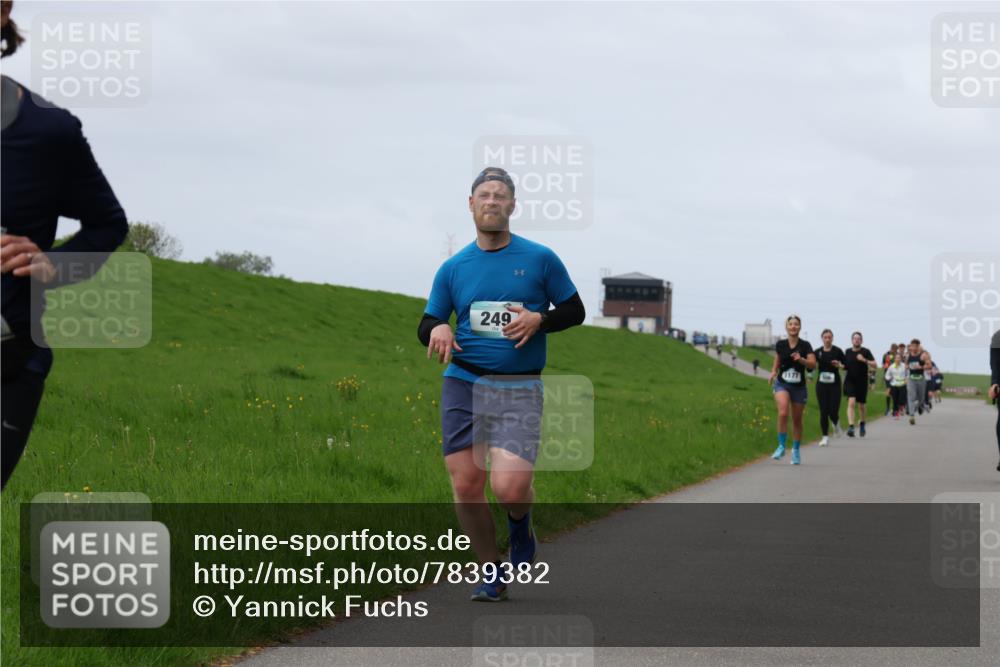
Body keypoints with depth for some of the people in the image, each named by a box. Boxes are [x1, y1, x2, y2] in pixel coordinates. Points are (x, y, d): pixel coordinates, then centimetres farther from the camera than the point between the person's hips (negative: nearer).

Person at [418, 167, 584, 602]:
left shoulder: (540, 259, 4)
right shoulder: (453, 268, 10)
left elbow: (575, 310, 10)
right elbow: (426, 326, 13)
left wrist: (538, 320, -9)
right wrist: (437, 330, -11)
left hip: (519, 390, -2)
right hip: (462, 385, 2)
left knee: (509, 488, -17)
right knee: (466, 486, -4)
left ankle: (520, 524, 21)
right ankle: (492, 572, 16)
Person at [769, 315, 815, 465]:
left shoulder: (805, 345, -4)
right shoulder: (780, 345, 2)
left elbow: (813, 364, -14)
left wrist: (801, 360, -31)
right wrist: (773, 372, -4)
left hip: (799, 386, 0)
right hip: (782, 384, 0)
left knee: (797, 419, 9)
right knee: (783, 413, -24)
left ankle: (796, 451, 26)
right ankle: (781, 446, -12)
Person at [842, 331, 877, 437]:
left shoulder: (866, 352, -3)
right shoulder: (847, 352, 5)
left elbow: (875, 365, -11)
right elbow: (844, 366, 19)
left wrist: (864, 360, -24)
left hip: (862, 382, 0)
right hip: (850, 381, 0)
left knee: (861, 405, 12)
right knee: (851, 402, -18)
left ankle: (862, 424, 38)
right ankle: (851, 426, -25)